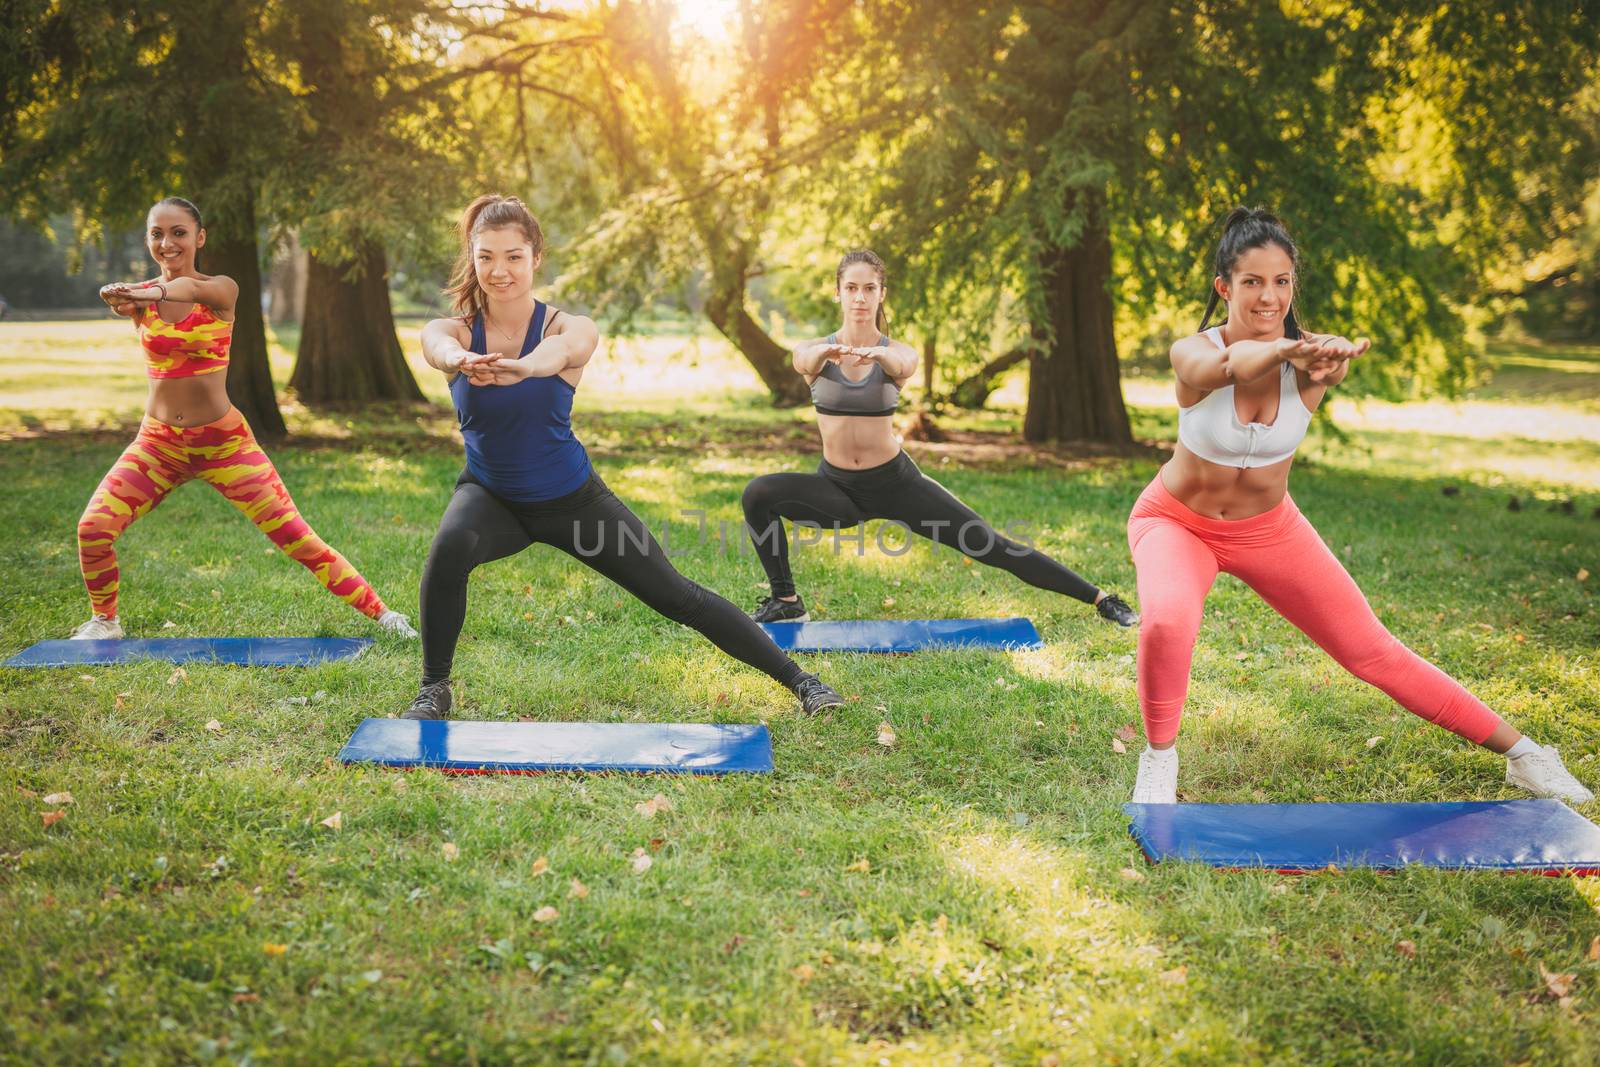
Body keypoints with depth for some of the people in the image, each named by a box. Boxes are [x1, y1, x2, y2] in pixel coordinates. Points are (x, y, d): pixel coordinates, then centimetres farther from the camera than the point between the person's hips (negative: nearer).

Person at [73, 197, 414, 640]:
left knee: (296, 537, -7)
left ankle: (380, 611, 3)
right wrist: (123, 301, -49)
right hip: (158, 441, 3)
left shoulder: (222, 289, -6)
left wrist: (155, 292, -52)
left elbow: (190, 288, -29)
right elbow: (122, 299, -23)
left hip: (224, 441, -2)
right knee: (93, 527, -13)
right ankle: (104, 620, 13)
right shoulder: (142, 296, 1)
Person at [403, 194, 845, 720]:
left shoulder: (570, 327, -20)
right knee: (449, 548, -33)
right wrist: (463, 361, -66)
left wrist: (522, 367, -70)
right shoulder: (453, 330, -15)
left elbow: (562, 348, -46)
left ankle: (799, 680, 16)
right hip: (490, 494, 1)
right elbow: (441, 348, -40)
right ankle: (433, 690, -10)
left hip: (570, 497, -1)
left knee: (676, 595, 1)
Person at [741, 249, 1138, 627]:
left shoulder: (896, 353, -6)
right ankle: (786, 602, -7)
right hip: (836, 485, 1)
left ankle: (1100, 598, 8)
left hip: (895, 482, -1)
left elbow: (902, 366, -32)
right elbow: (804, 360, -31)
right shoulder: (816, 353, -5)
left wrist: (878, 354, -56)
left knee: (991, 546, -5)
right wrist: (826, 352, -55)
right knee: (759, 493, -24)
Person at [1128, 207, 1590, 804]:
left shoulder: (1308, 358, -17)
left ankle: (1521, 754, 23)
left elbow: (1330, 369, -43)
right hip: (1177, 523, -2)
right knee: (1167, 620, -35)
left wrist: (1328, 367, -68)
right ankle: (1159, 756, -9)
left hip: (1269, 529, 2)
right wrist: (1284, 348, -70)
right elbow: (1224, 367, -48)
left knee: (1373, 652, 5)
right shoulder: (1193, 353, -23)